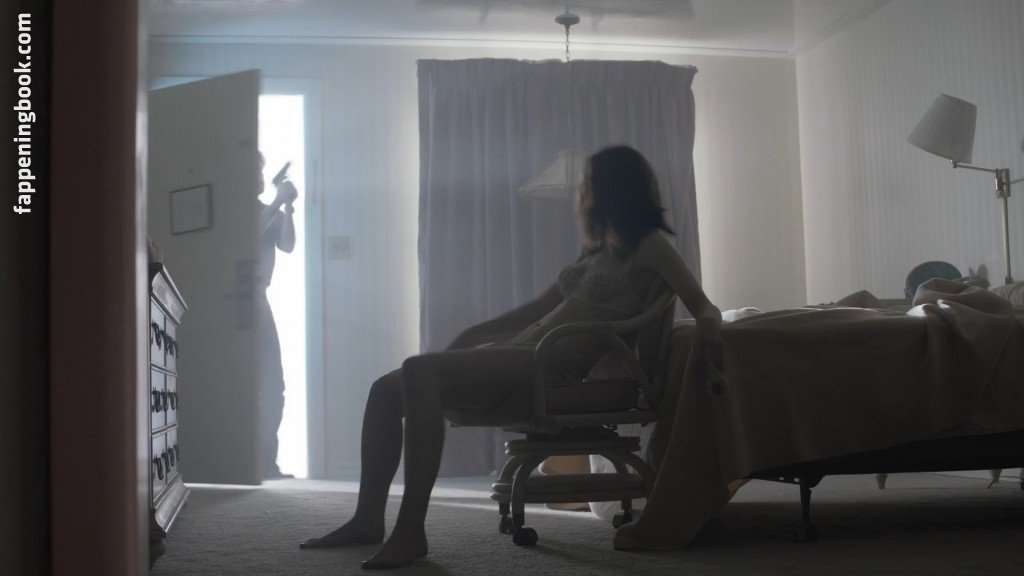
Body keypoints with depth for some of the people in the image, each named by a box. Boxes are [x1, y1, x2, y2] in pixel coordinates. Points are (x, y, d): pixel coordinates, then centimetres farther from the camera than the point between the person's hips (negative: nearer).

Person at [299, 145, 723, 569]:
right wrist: (473, 334, 29)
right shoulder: (597, 250, 26)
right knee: (386, 390, 0)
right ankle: (369, 519, 5)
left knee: (418, 370, -30)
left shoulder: (649, 245, 4)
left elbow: (703, 305, -3)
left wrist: (708, 322, -26)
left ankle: (411, 531, -32)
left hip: (554, 366, -9)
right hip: (521, 352, 9)